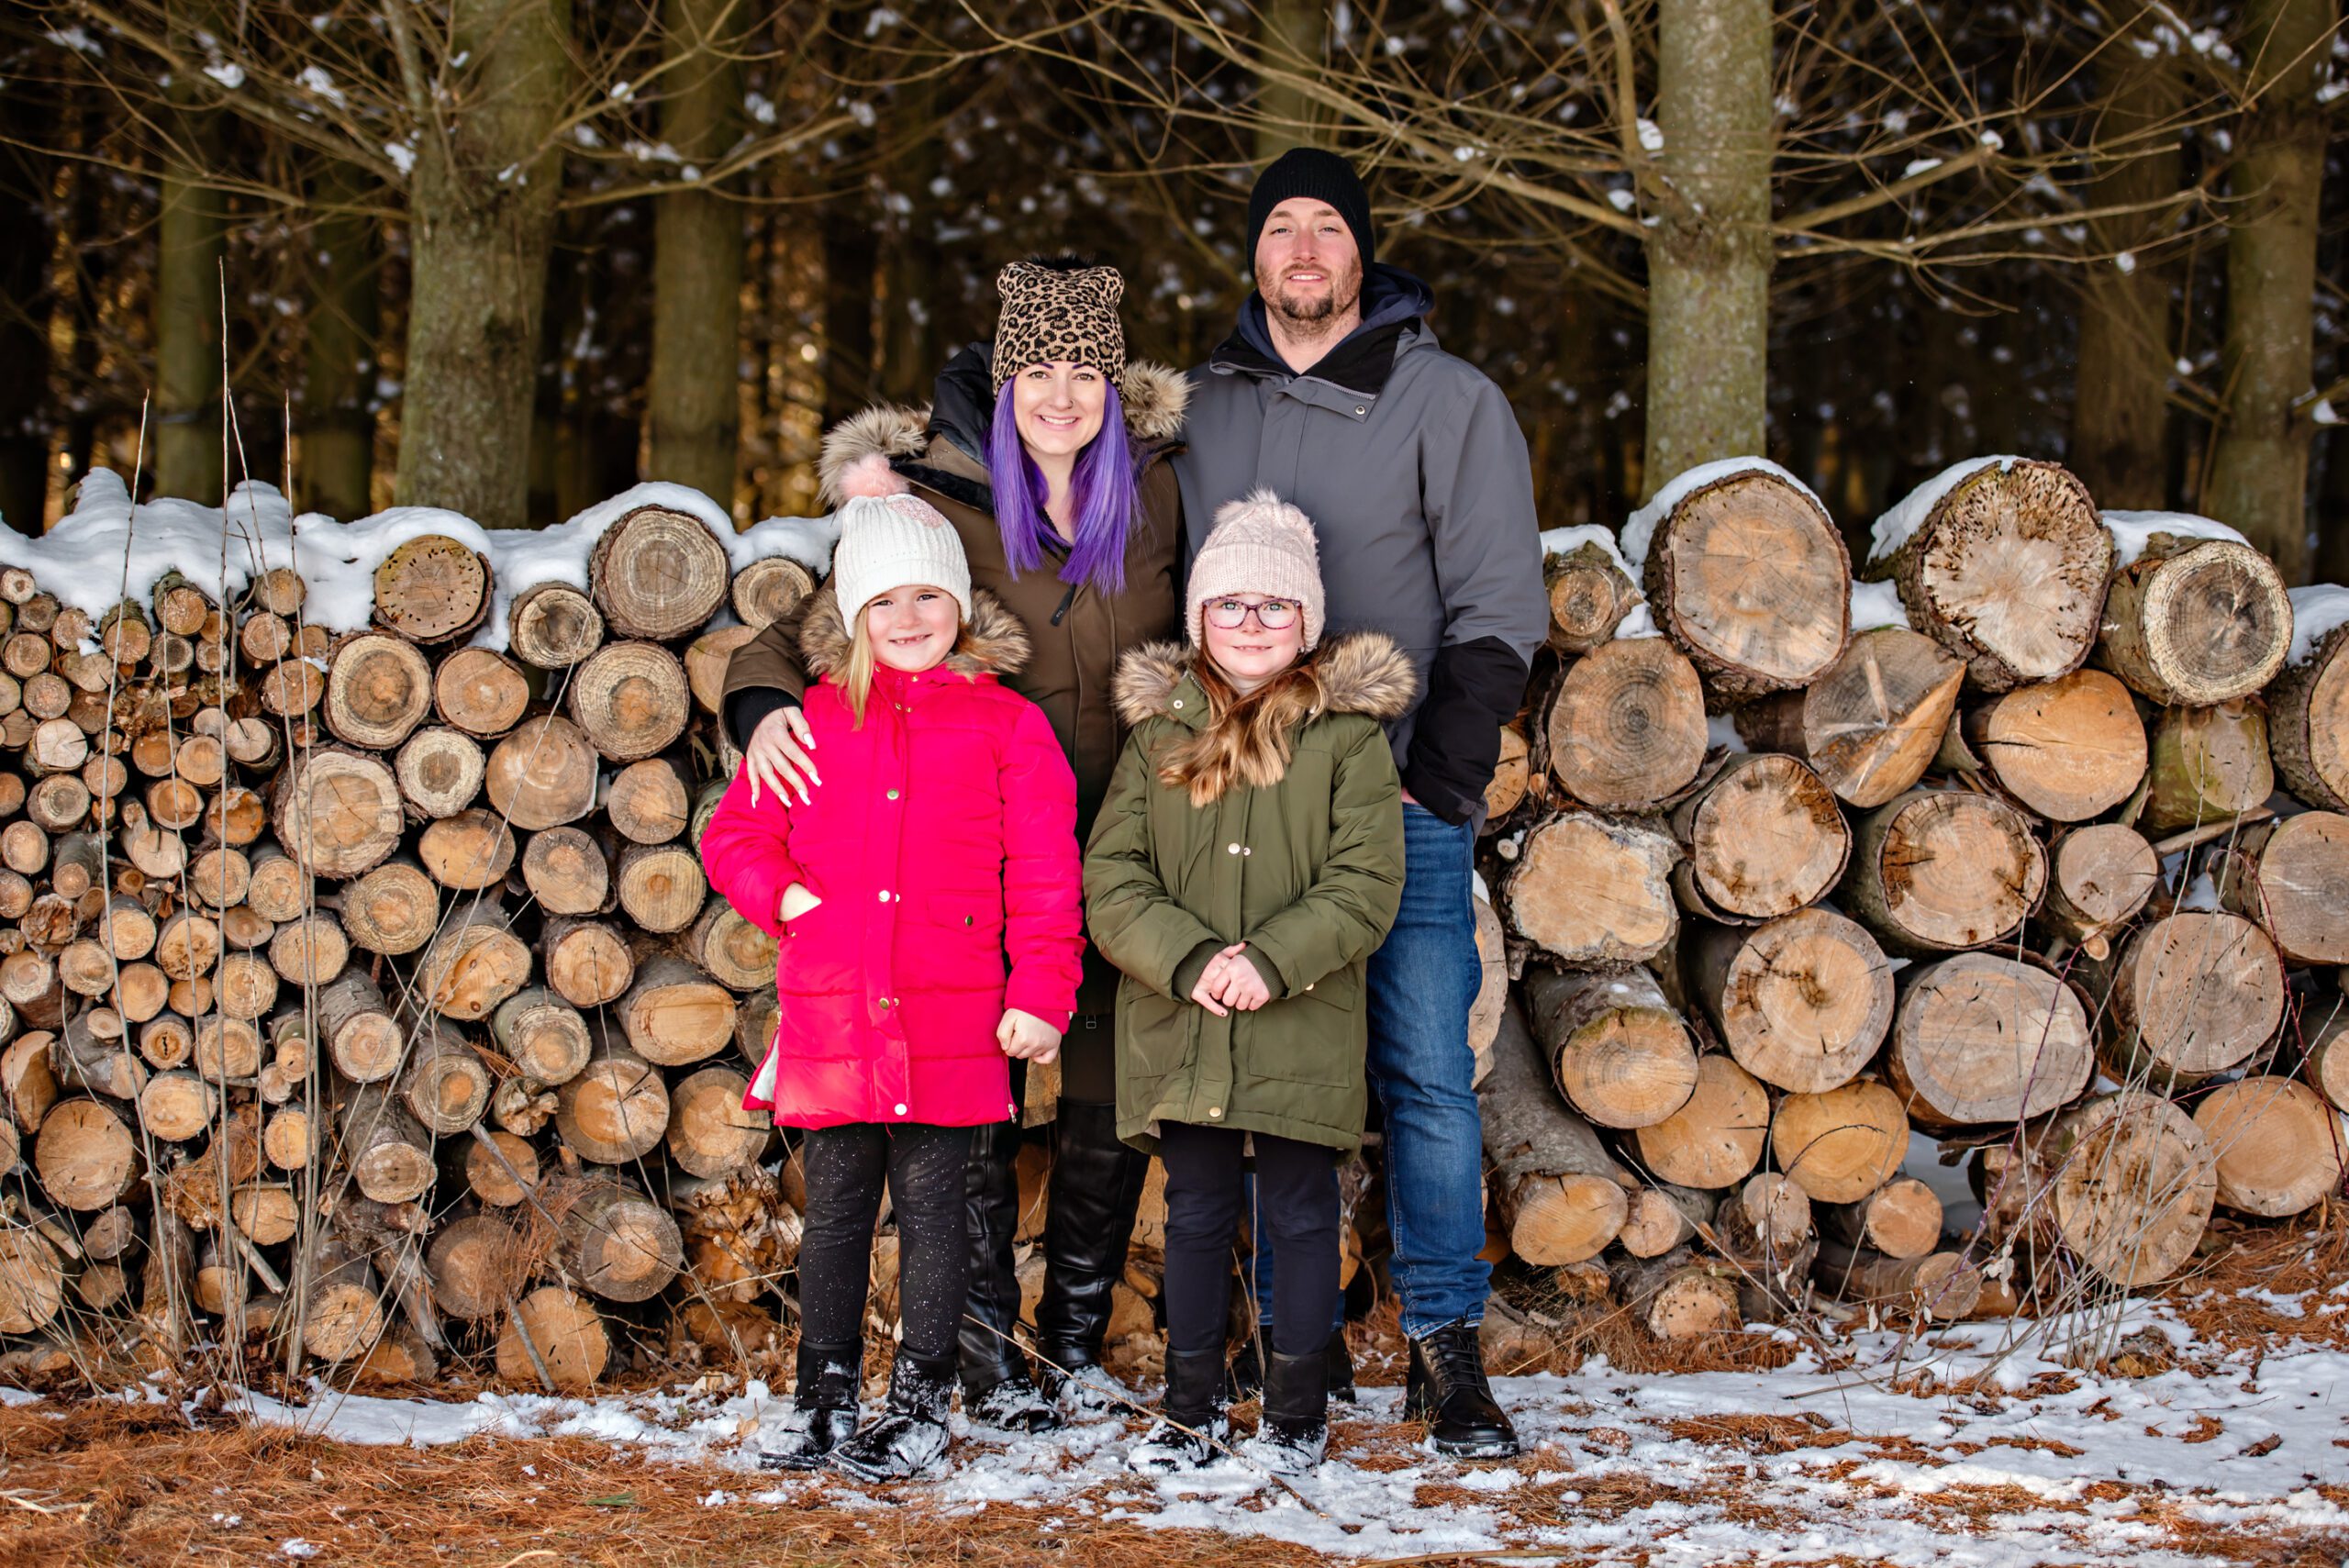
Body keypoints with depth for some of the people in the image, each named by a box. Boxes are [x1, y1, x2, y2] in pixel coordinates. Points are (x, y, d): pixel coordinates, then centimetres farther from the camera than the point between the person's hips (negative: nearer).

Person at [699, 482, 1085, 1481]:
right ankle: (823, 1396, 21)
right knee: (835, 1209, 10)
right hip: (829, 1020, 2)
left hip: (949, 1023, -2)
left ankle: (921, 1404, 14)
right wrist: (781, 893, -4)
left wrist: (1039, 993, -7)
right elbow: (737, 830, 16)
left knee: (930, 1209, 4)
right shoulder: (812, 720, 9)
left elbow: (1043, 873, 0)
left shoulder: (1007, 725, 2)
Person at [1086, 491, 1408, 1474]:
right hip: (1178, 1028, 2)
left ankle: (1296, 1409, 18)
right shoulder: (1159, 730, 6)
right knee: (1196, 1214, 11)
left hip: (1304, 1031, -2)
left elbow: (1366, 884, -7)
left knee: (1299, 1216, 6)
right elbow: (1112, 878, 0)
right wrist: (1190, 960, -16)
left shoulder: (1348, 732, -1)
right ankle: (1192, 1404, 24)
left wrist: (1271, 960, -19)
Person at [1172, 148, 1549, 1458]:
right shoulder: (1207, 408, 13)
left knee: (1427, 1075, -5)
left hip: (1400, 799, -3)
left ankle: (1448, 1348, 2)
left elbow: (1495, 608, -2)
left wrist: (1444, 772, -9)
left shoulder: (1451, 402, 1)